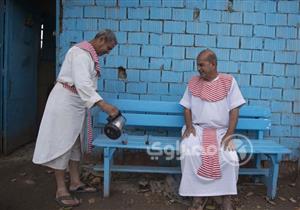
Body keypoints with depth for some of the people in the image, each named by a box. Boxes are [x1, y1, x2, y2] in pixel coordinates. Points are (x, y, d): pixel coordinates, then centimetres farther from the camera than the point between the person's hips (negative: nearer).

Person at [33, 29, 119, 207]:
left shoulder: (90, 55, 13)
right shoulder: (81, 53, -18)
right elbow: (82, 84, -30)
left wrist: (102, 104, 11)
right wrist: (103, 104, -37)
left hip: (76, 102, 10)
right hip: (65, 100, -10)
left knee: (75, 142, 12)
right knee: (62, 143, -4)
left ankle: (75, 182, 23)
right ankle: (61, 190, 6)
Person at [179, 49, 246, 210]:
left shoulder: (229, 81, 0)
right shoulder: (193, 82, 7)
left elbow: (234, 110, -3)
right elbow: (187, 107, 9)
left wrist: (229, 134, -14)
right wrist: (189, 126, -9)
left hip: (221, 131, -1)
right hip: (197, 129, 1)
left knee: (230, 158, -27)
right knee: (189, 153, -28)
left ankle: (225, 196, -4)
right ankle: (198, 194, -10)